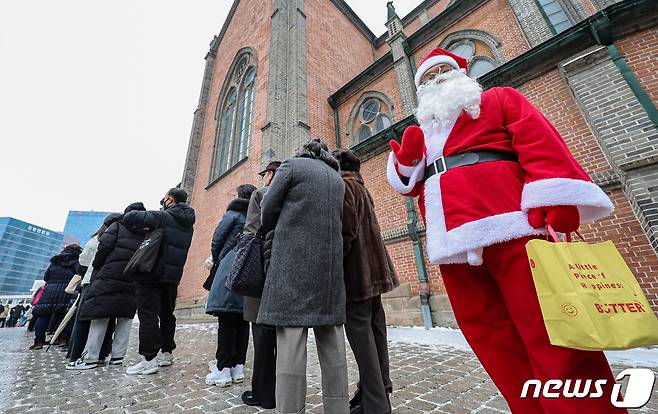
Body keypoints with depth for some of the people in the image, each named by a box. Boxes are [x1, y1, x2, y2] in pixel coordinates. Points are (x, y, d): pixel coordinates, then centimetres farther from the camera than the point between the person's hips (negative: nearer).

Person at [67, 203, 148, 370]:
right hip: (134, 280, 4)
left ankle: (90, 357, 0)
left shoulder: (118, 226, 7)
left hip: (111, 274, -3)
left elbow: (104, 246, -4)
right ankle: (118, 355, 9)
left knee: (100, 315, 0)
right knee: (126, 317, 8)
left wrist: (96, 266, 7)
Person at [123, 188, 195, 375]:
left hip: (154, 273, -7)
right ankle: (167, 353, 24)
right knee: (167, 313, 15)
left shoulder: (163, 217, -11)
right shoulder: (188, 225, 12)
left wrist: (136, 229, 1)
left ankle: (148, 359, 2)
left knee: (148, 313, -1)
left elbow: (130, 217, -19)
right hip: (173, 275, 7)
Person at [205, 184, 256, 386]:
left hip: (231, 269, -5)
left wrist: (217, 261, 16)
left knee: (226, 320, 1)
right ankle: (238, 366, 16)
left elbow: (217, 239, 0)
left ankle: (223, 369, 5)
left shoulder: (234, 213, 0)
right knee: (242, 320, 10)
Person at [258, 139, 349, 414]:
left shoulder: (292, 165, 5)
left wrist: (271, 233, 23)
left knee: (292, 337, -3)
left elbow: (268, 208, 5)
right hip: (330, 262, 6)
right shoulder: (337, 177, 20)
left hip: (294, 259, -5)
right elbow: (335, 218, 18)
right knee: (331, 339, 10)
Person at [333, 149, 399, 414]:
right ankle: (379, 392, 27)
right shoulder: (361, 186, 21)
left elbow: (346, 229, -17)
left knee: (361, 333, -4)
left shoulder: (342, 184, -6)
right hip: (373, 269, 10)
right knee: (374, 330, 14)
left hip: (356, 271, -9)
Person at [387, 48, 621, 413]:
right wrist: (406, 159, 0)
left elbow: (539, 139, 1)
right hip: (454, 241, 5)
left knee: (550, 334, -5)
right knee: (491, 339, 8)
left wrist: (555, 200, -14)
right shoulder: (422, 130, 29)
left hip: (508, 227, -4)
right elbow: (407, 184, 21)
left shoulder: (498, 98, 18)